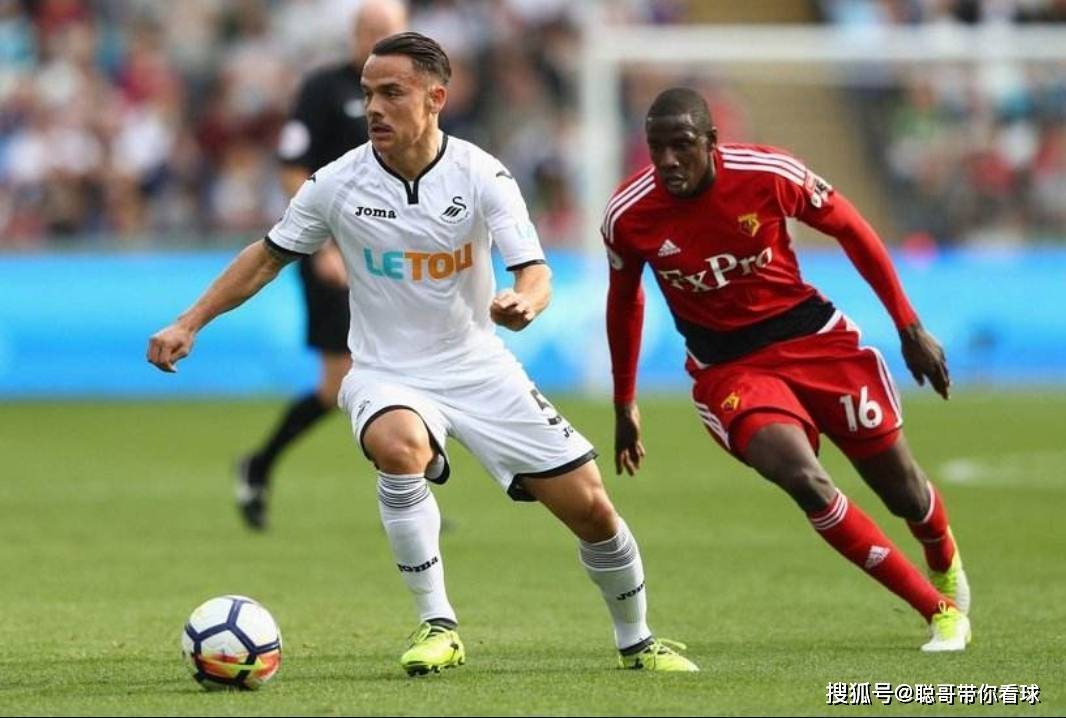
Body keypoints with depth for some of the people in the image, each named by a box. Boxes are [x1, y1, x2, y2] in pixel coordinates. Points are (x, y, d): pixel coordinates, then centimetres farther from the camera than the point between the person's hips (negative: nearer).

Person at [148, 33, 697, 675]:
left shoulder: (481, 175, -11)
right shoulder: (339, 183, -9)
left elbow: (536, 273, -18)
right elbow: (269, 256, 5)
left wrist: (524, 301, -42)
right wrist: (189, 325, 0)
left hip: (480, 369, 1)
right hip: (389, 377, -1)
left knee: (591, 507, -2)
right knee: (399, 445, -38)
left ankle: (637, 640, 27)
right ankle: (438, 626, -24)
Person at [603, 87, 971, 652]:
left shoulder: (769, 174, -19)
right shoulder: (627, 216, -15)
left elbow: (851, 229, -3)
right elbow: (624, 302, 6)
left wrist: (910, 328, 0)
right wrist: (623, 404, 14)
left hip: (810, 335, 1)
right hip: (727, 367, 0)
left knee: (902, 489, 7)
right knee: (802, 479, -26)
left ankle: (947, 567, 47)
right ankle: (938, 608, -9)